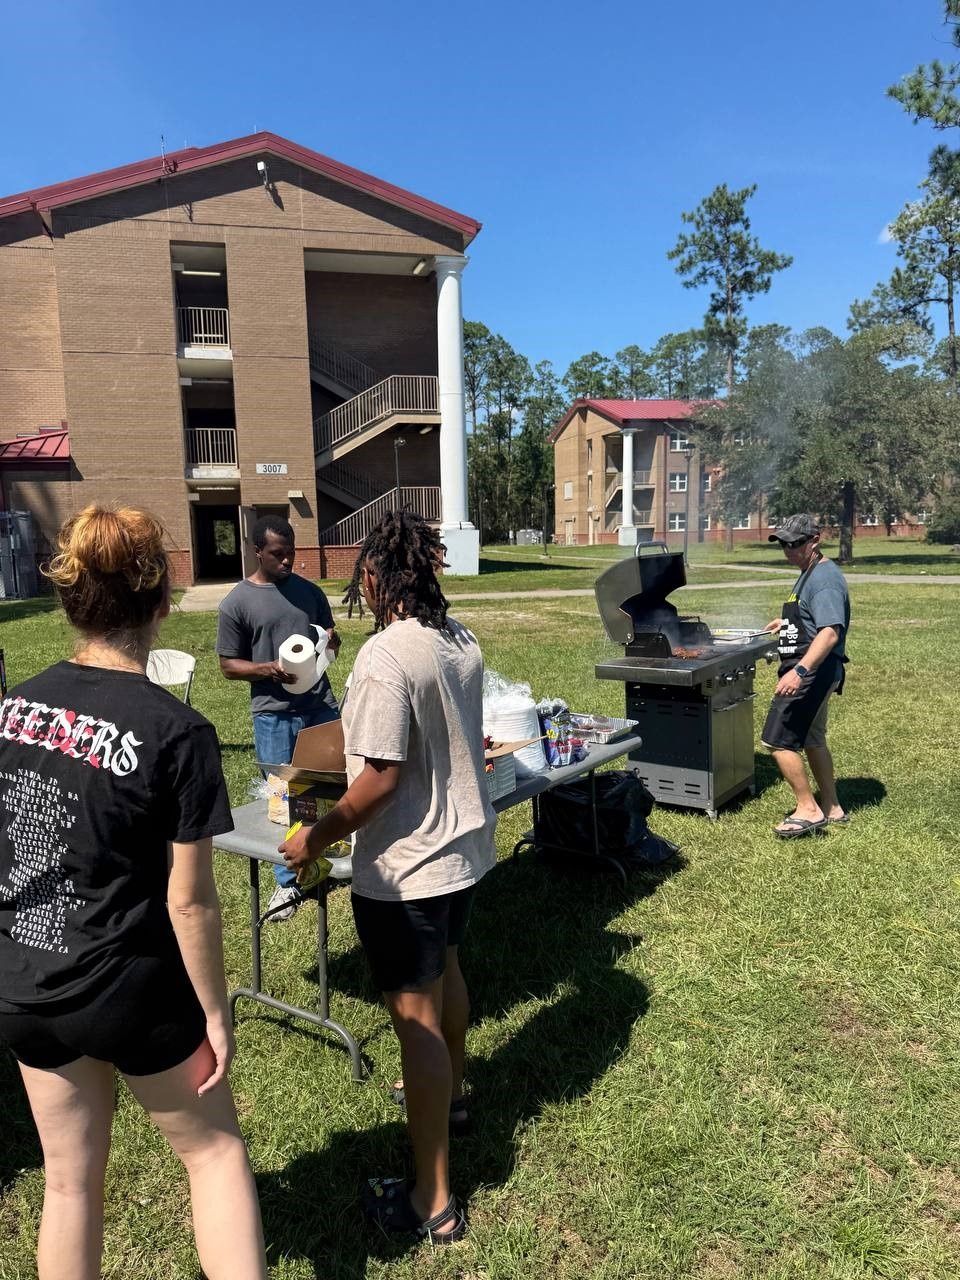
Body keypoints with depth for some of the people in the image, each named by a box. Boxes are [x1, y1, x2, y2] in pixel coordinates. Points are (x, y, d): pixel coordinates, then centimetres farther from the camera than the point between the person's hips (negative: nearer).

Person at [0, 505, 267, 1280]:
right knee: (215, 1150, 19)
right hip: (131, 990, -5)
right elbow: (189, 900, -18)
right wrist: (215, 1013, -5)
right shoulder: (178, 731, -22)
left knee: (70, 1179, 24)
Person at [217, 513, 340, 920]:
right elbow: (228, 665, -2)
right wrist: (267, 669, -20)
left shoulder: (310, 591, 6)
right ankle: (289, 883, 22)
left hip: (322, 706, 3)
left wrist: (332, 641, -7)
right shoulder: (237, 603, -5)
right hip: (274, 715, -3)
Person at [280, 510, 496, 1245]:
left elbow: (381, 778, -25)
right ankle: (449, 1093, 54)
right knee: (445, 971, 29)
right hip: (466, 846, 9)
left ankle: (434, 1202, 20)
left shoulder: (385, 657, -25)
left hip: (405, 868, -9)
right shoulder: (462, 641, 0)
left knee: (415, 1016, 4)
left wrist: (316, 838, -12)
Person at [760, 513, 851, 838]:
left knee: (779, 741, -9)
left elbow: (830, 632, -31)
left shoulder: (825, 578, -18)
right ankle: (831, 808, 32)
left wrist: (800, 670, -40)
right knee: (812, 741, 20)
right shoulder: (810, 574, 14)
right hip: (812, 673, 11)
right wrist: (787, 622, 21)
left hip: (813, 672, -11)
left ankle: (808, 809, 1)